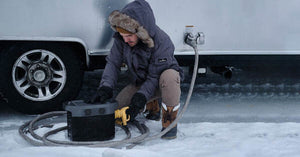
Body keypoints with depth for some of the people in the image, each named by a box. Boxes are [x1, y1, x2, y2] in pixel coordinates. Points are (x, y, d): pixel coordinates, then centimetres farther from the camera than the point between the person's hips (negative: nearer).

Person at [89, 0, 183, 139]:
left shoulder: (162, 42, -32)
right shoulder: (121, 39, -17)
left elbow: (155, 77, -29)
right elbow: (113, 63, -11)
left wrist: (141, 97, -39)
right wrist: (105, 87, -26)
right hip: (139, 82, 6)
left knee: (169, 76, -42)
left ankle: (170, 122, -23)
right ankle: (152, 105, 19)